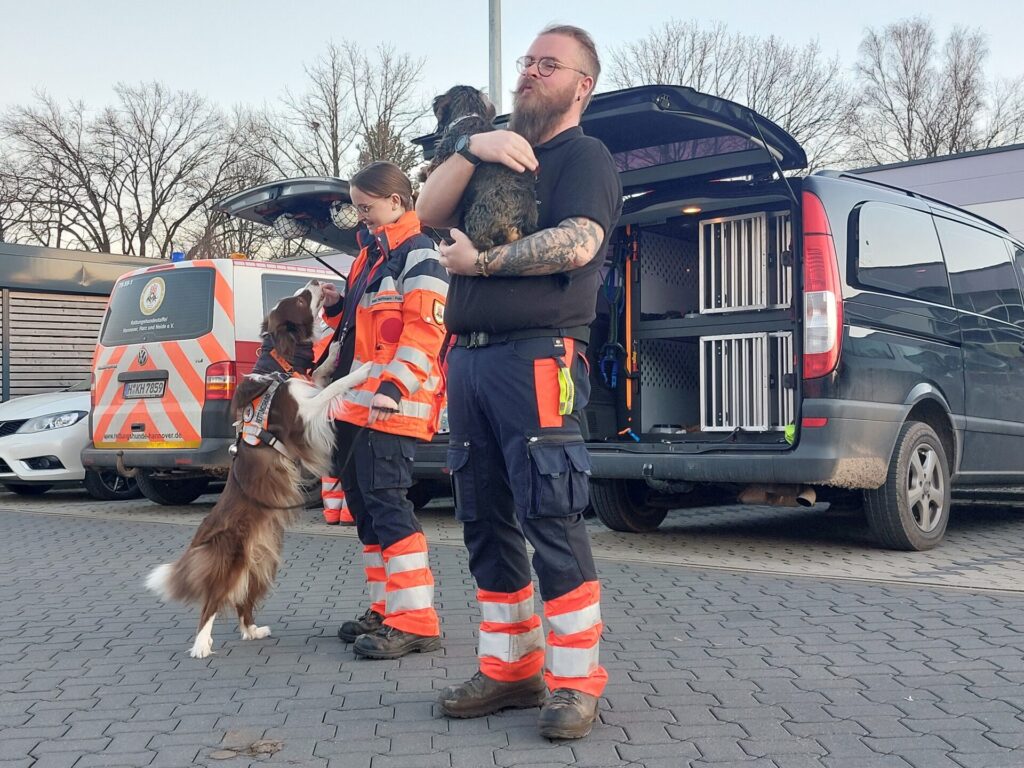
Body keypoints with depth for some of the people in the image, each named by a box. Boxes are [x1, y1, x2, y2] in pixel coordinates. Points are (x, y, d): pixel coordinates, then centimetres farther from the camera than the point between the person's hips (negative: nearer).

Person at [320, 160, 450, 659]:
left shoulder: (419, 257, -7)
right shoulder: (371, 255, 23)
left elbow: (424, 329, -18)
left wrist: (396, 385, -29)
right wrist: (337, 308, 12)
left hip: (390, 407, -10)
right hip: (356, 405, 10)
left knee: (387, 505, -13)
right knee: (364, 507, 11)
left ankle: (416, 622, -10)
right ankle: (386, 611, 20)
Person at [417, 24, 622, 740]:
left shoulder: (585, 156, 3)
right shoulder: (498, 150, 24)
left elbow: (577, 244, -16)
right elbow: (428, 213, 10)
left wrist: (479, 261, -8)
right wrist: (472, 148, -5)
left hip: (537, 358, -7)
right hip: (469, 358, 8)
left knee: (551, 521, -9)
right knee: (486, 522, 9)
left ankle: (576, 680, 0)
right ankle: (511, 668, 19)